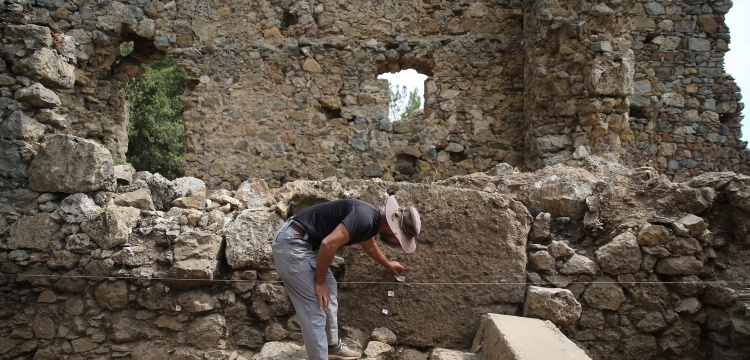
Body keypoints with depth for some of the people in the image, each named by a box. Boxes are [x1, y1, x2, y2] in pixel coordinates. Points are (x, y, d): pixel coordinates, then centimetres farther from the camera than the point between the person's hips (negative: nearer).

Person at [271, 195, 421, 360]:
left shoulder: (373, 218, 9)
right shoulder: (364, 218, -22)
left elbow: (370, 246, 31)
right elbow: (328, 244, -30)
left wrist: (388, 265, 48)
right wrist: (319, 282, -16)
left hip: (301, 242, 10)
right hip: (291, 243, -10)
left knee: (329, 288, 20)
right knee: (316, 306, -6)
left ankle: (333, 346, 35)